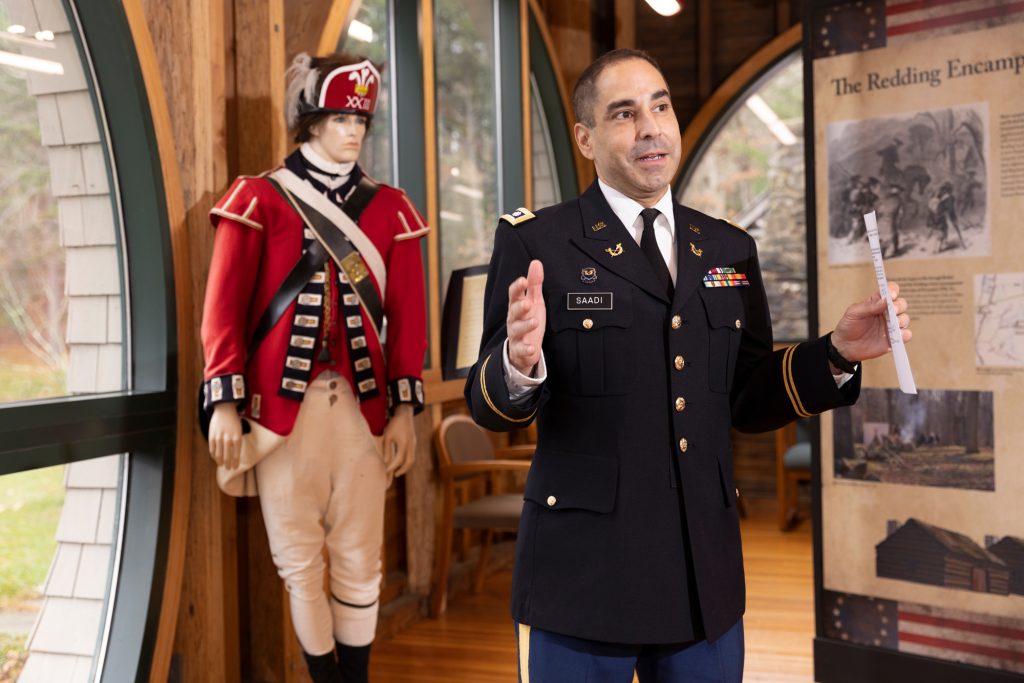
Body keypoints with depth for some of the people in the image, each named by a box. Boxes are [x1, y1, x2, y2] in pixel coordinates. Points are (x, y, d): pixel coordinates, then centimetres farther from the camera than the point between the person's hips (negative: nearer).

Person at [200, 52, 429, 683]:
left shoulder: (389, 208, 8)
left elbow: (408, 315, 6)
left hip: (363, 407, 2)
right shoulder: (259, 200, 1)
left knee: (360, 560, 8)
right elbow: (224, 308, -2)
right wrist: (225, 403, -8)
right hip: (282, 406, -2)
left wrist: (405, 408, 1)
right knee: (299, 561, 6)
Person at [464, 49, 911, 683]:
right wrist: (521, 362, -29)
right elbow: (489, 408, -7)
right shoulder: (535, 242, -4)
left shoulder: (731, 249, 9)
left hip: (707, 576, 4)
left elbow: (746, 403, 12)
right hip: (585, 575, -4)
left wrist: (838, 352, -3)